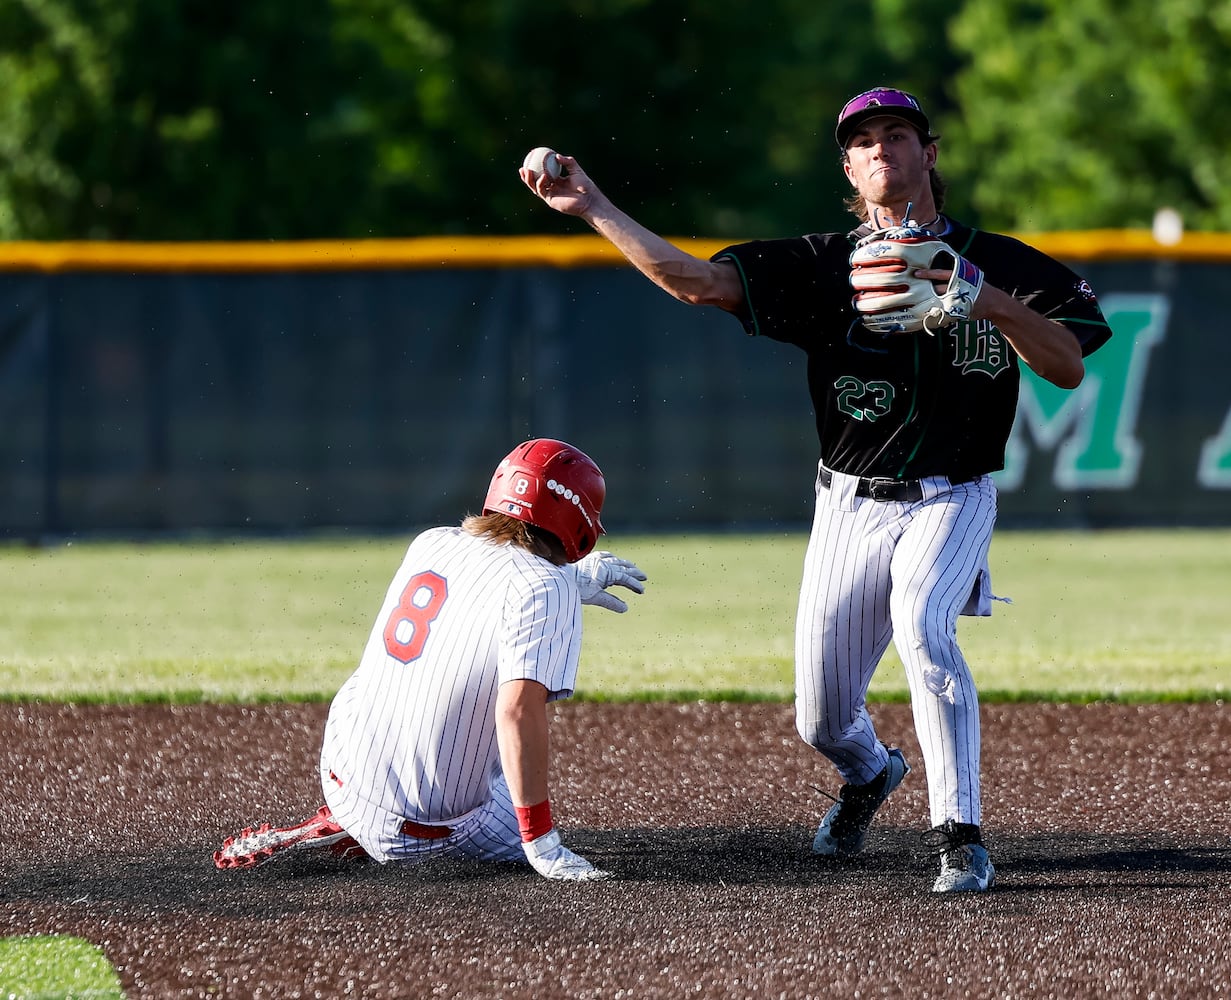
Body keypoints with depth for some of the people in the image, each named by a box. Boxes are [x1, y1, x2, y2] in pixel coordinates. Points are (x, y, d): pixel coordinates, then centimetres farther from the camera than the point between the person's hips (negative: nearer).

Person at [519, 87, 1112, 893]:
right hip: (850, 507, 3)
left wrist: (984, 298, -27)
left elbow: (1069, 367, -12)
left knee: (922, 625, -33)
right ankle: (870, 775, 44)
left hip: (950, 502, -3)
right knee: (822, 721, 5)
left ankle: (961, 838, -26)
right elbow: (699, 282, -10)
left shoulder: (998, 265, -3)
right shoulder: (823, 265, -1)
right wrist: (593, 209, -18)